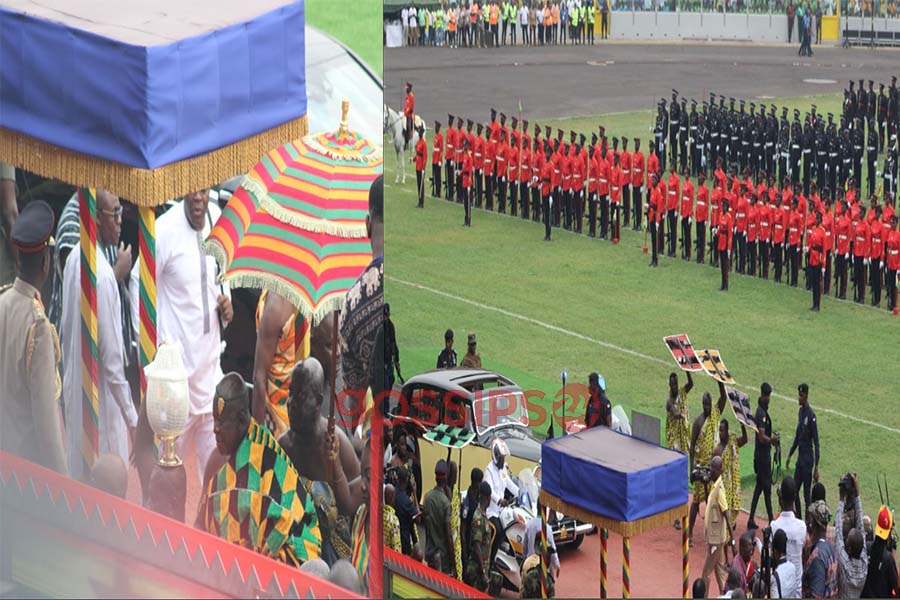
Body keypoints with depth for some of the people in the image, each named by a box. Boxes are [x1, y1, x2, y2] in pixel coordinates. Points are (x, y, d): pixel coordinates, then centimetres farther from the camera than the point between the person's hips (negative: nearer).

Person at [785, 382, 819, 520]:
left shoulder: (811, 415, -18)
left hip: (808, 460, -9)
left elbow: (816, 443, -18)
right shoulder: (800, 412, 9)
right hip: (800, 458, 9)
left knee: (807, 494, -4)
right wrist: (790, 455, 20)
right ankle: (798, 519, 19)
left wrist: (816, 468, -20)